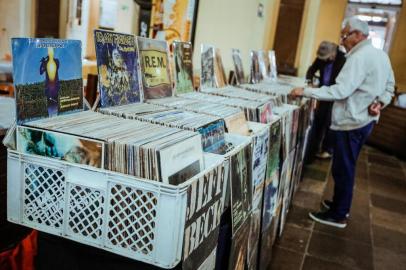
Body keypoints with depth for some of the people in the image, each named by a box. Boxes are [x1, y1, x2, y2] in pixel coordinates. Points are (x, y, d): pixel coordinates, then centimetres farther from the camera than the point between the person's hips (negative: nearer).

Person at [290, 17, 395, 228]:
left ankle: (338, 216, 12)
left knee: (342, 169, 0)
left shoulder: (359, 58, -21)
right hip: (365, 120, 10)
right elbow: (389, 87, 17)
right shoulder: (381, 55, 11)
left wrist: (305, 92, -26)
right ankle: (341, 205, 33)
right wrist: (380, 103, 1)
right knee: (346, 167, 20)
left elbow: (340, 91, -29)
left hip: (351, 123, -10)